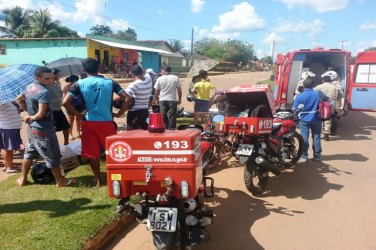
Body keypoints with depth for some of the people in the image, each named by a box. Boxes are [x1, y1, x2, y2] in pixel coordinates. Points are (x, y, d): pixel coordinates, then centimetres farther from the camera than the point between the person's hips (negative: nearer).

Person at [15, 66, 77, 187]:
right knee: (53, 156, 4)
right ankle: (60, 181, 17)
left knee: (29, 153, 22)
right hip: (43, 130, -9)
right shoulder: (44, 92, -24)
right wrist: (31, 117, -9)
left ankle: (23, 178, 33)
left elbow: (18, 99, 21)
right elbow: (41, 114, -28)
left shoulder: (29, 87, 5)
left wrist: (29, 111, 13)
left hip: (32, 127, 9)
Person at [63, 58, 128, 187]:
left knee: (92, 153, 12)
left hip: (89, 122, 0)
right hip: (106, 122, 0)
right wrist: (119, 113, 3)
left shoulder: (80, 84, -2)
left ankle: (98, 179, 21)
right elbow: (127, 98, -6)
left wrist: (79, 115, -1)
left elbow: (65, 102, -11)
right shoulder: (110, 82, -1)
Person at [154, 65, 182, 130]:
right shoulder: (175, 78, -2)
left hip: (162, 100, 1)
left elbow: (157, 91, 4)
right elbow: (179, 90, -1)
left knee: (163, 115, 11)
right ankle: (171, 128, 6)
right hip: (172, 100, -1)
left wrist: (156, 98, 19)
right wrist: (179, 99, 10)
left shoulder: (159, 79, -1)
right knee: (172, 116, 4)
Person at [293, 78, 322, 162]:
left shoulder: (299, 96, -10)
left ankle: (304, 156, 7)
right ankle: (317, 155, 19)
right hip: (316, 119, 2)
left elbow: (294, 109, -8)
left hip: (304, 120, -2)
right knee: (316, 137, 10)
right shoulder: (319, 94, -4)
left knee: (304, 138, 4)